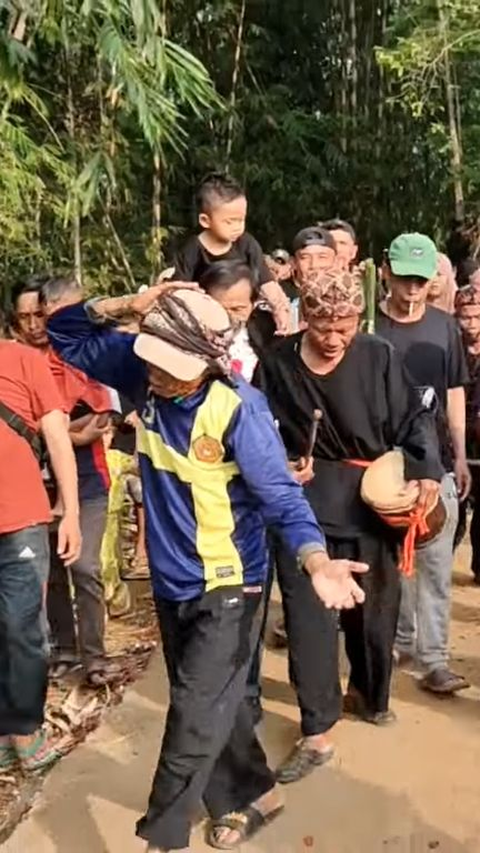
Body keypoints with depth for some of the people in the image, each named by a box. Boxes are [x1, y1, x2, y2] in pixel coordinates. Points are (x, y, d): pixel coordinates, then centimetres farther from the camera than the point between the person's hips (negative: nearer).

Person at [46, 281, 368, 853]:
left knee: (194, 718, 3)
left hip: (226, 587, -6)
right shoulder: (145, 375, -9)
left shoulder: (238, 409, -25)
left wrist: (316, 562, -40)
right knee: (208, 704, 21)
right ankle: (251, 796, 44)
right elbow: (65, 336, 1)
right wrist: (124, 307, -18)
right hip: (170, 583, 6)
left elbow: (281, 497, -22)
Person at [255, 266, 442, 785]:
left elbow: (412, 421, 1)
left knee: (375, 607, 16)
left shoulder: (378, 357, -5)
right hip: (305, 504, -1)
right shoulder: (276, 365, -5)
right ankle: (316, 734, 11)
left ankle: (368, 694, 44)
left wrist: (427, 471, -13)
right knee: (308, 615, -2)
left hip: (372, 502, 2)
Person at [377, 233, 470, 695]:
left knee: (436, 565, 4)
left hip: (437, 463, 2)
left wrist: (460, 456, 7)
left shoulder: (445, 326, 4)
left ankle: (434, 657, 12)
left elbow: (454, 393, 10)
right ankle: (401, 639, 31)